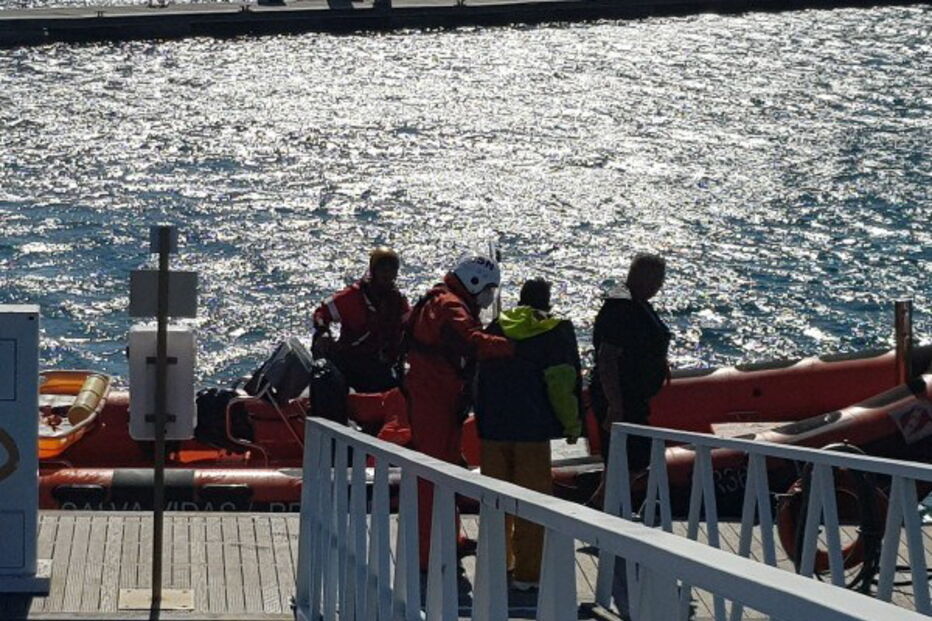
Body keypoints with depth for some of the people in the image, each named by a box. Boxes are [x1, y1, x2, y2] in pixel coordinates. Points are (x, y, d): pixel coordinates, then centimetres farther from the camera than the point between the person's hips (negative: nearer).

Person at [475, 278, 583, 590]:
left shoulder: (496, 328, 11)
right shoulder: (558, 331, -3)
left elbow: (479, 376, 14)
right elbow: (564, 383, -7)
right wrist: (573, 424, 2)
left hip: (492, 427, 4)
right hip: (532, 427, -4)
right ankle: (527, 571, 1)